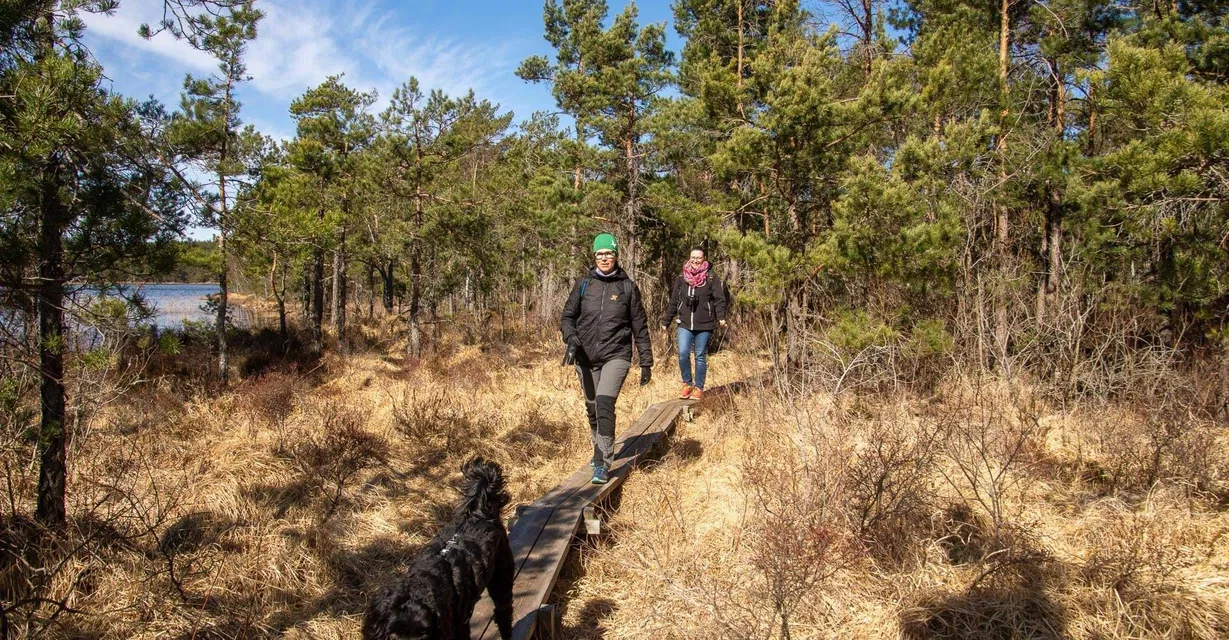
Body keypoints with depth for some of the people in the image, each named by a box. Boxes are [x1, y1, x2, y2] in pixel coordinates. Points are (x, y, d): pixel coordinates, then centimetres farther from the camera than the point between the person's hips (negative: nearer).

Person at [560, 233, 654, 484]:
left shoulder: (627, 286, 1)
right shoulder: (583, 284, 5)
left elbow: (640, 326, 5)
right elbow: (568, 316, 9)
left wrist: (646, 362, 5)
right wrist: (572, 339, -12)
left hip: (616, 355, -3)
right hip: (586, 357, 3)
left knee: (604, 404, -21)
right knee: (592, 409, 13)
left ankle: (602, 464, -16)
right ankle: (601, 451, 36)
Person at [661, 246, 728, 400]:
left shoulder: (711, 277, -1)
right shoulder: (681, 278, 7)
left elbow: (719, 299, -7)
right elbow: (673, 301, 12)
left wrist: (721, 316, -22)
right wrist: (666, 321, 14)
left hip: (704, 325, -2)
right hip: (685, 324, 2)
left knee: (700, 356, 5)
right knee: (683, 354, -10)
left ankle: (699, 388, 18)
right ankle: (687, 384, 10)